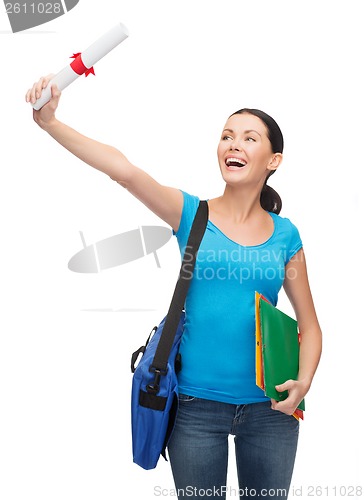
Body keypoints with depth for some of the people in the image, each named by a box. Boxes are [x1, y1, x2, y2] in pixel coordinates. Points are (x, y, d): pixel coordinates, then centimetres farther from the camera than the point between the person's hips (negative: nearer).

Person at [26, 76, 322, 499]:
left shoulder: (284, 235, 2)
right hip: (197, 406, -1)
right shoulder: (192, 215, -3)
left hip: (269, 409, 2)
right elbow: (124, 170, -19)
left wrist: (304, 381, -9)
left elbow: (309, 324, 9)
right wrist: (50, 123, -31)